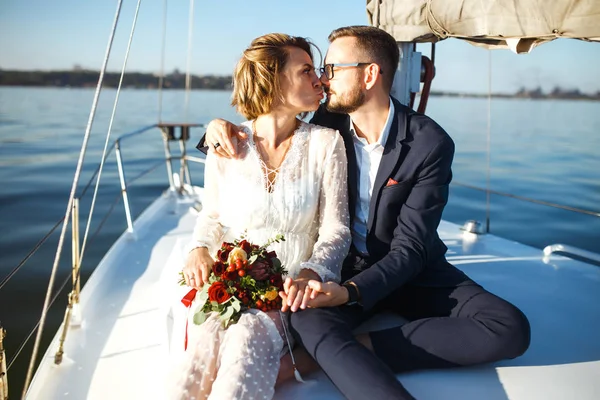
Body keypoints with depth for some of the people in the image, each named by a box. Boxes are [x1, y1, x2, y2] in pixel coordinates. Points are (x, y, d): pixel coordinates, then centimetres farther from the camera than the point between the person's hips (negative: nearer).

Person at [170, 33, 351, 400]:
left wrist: (311, 272, -22)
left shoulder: (325, 143, -1)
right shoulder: (227, 145, 3)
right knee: (207, 338, -30)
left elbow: (336, 229, -2)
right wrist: (200, 249, -5)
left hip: (290, 289, -1)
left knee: (248, 339, -31)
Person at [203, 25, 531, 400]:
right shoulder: (328, 122, -5)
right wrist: (222, 128, -9)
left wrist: (350, 292, -33)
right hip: (344, 265, 1)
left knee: (511, 330, -24)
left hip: (411, 271, 0)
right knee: (309, 320, -33)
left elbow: (410, 248, -18)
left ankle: (359, 348, -24)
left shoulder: (430, 143, -16)